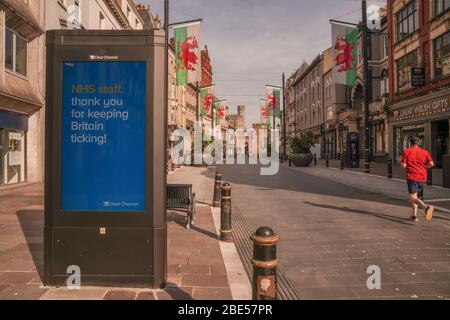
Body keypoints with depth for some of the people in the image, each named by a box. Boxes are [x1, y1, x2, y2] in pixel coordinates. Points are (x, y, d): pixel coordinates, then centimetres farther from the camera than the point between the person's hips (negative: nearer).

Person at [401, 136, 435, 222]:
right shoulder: (424, 152, 6)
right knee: (415, 196, 18)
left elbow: (403, 165, -6)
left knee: (413, 198, -7)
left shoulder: (407, 151, -2)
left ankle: (426, 207, -34)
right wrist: (424, 167, 16)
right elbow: (431, 164, -2)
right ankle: (414, 215, 18)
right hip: (422, 177, 5)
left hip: (412, 177, -4)